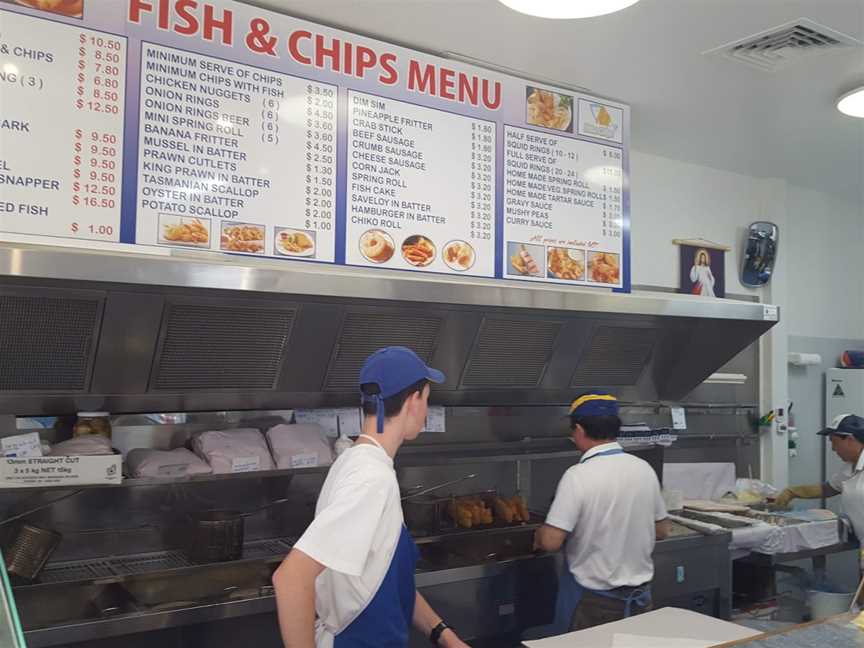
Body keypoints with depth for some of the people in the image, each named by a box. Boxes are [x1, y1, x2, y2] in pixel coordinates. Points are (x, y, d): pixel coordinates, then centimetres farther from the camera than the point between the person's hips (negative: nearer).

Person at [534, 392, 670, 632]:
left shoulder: (578, 476, -20)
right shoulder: (644, 469, -3)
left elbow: (551, 541, -21)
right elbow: (661, 531, 8)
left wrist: (538, 537, 0)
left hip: (592, 601, -5)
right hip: (640, 597, 5)